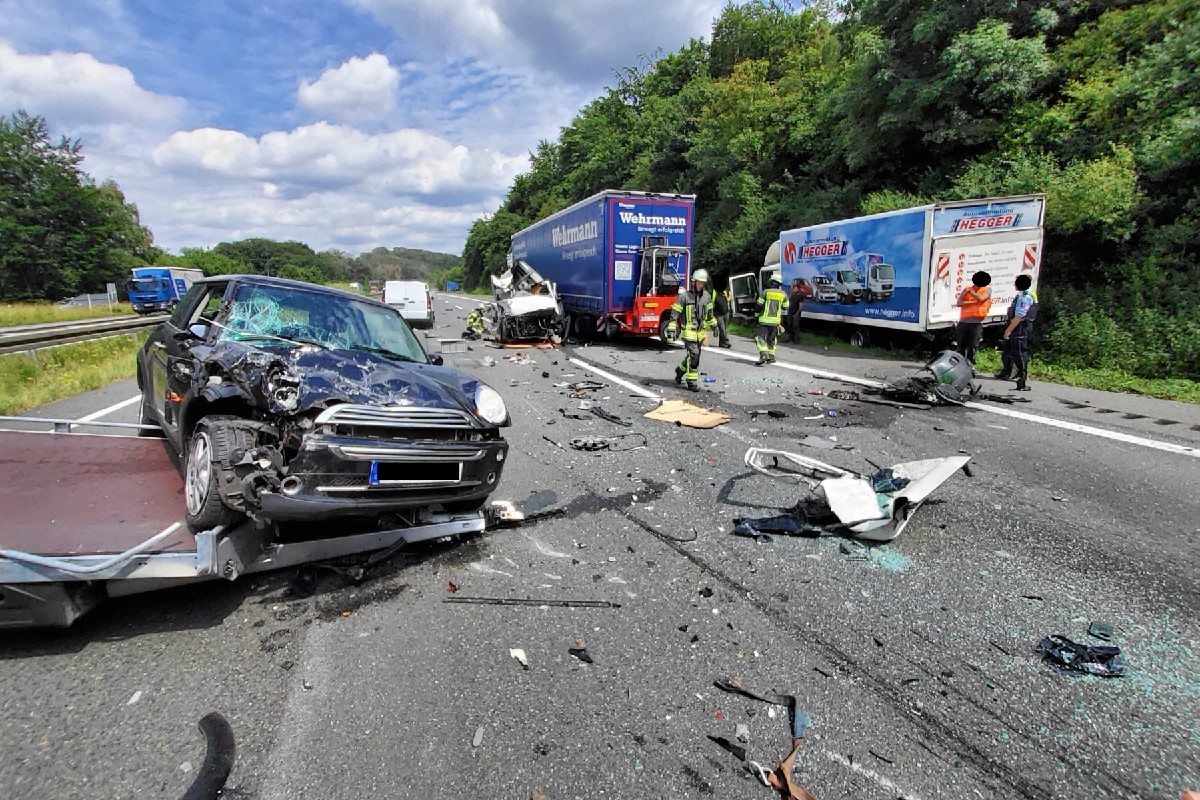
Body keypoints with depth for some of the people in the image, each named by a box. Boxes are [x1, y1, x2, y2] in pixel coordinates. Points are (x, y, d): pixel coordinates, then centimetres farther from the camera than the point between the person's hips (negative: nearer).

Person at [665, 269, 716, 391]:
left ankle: (680, 370, 40)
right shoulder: (684, 295, -12)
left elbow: (709, 312, 21)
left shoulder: (707, 296, 6)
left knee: (693, 355, 15)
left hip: (700, 331, 6)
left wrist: (713, 325, 23)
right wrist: (671, 329, -16)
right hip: (688, 331, -6)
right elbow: (675, 313, -11)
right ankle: (692, 381, -3)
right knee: (694, 354, -13)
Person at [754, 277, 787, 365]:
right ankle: (771, 356, 19)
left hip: (765, 319, -4)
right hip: (776, 320, 5)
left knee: (759, 337, -8)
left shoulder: (765, 292, -4)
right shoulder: (783, 294, 6)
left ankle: (764, 354, -25)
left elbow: (758, 305, -2)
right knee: (772, 338, 18)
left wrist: (757, 314, 14)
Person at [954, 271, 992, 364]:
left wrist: (970, 291, -4)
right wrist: (974, 302, -11)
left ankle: (969, 365, 10)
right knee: (960, 346, 9)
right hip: (963, 322, 2)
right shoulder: (967, 289, 8)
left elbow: (981, 298, -17)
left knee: (973, 347, 2)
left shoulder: (987, 289, 3)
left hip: (976, 323, -2)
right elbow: (959, 303, -4)